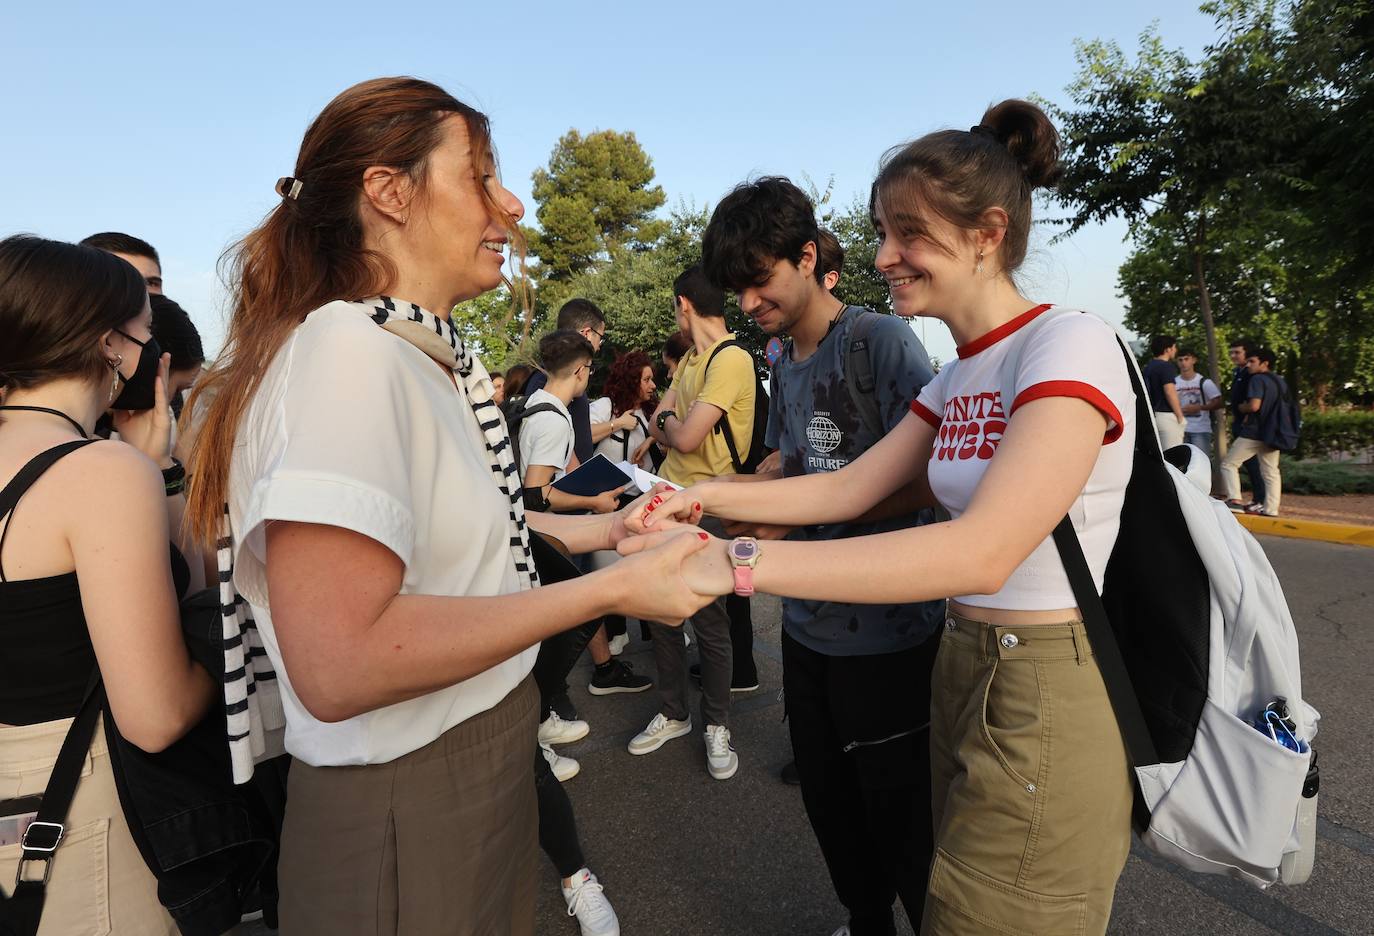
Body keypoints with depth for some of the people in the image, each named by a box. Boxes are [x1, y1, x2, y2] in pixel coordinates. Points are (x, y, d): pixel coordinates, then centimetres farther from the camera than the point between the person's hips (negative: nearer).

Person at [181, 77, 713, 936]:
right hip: (403, 808, -8)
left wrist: (587, 530, 13)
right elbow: (337, 665, -30)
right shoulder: (347, 351, -23)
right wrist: (612, 590, -26)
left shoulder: (437, 358, 4)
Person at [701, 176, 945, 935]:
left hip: (884, 631, -7)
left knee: (898, 814, 9)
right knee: (828, 802, 20)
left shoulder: (882, 339, -13)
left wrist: (799, 516, -22)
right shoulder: (784, 364, 9)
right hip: (808, 624, 7)